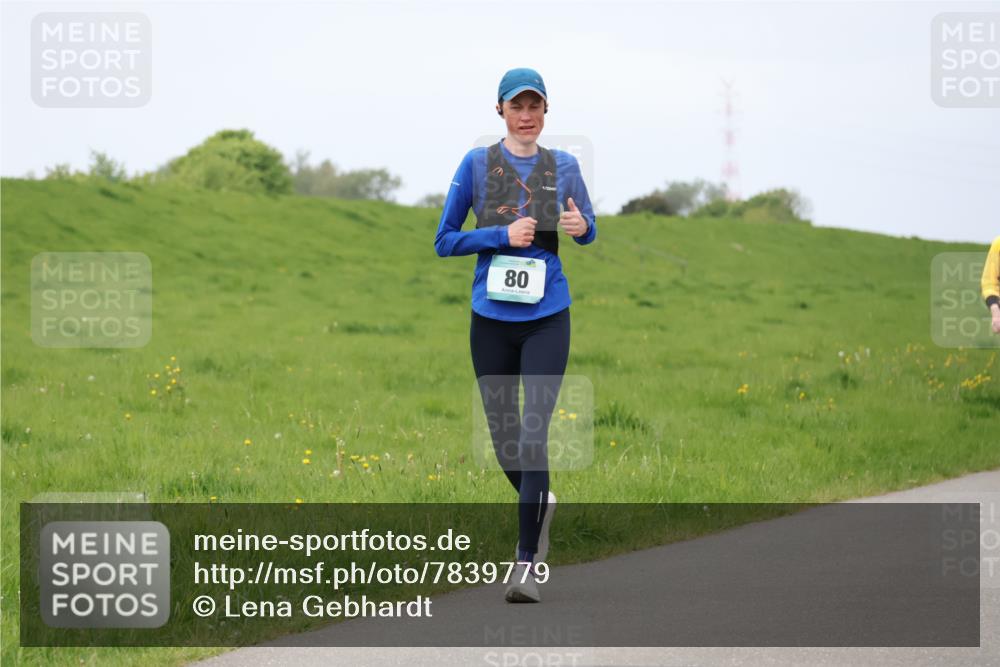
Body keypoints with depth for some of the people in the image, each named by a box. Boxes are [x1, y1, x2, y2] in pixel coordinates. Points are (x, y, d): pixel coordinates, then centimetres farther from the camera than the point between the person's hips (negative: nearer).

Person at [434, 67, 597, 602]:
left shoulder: (563, 166, 6)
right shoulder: (477, 163, 2)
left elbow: (588, 231, 19)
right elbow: (444, 241, 2)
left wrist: (581, 227, -5)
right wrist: (503, 235, -11)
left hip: (547, 319, -1)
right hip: (491, 318, 1)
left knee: (533, 435, -13)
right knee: (503, 439, 9)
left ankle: (527, 564, -12)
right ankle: (540, 504, 42)